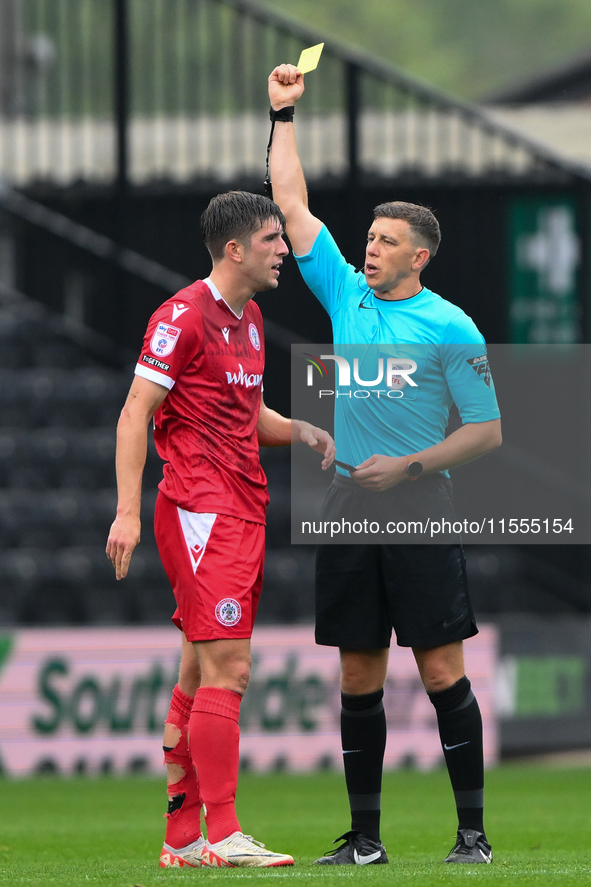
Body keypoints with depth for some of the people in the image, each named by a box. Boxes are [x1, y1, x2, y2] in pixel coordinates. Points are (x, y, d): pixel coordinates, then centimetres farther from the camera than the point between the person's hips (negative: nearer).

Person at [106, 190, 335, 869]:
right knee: (225, 669, -14)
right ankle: (222, 835, -14)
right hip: (199, 510, -9)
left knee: (200, 676, 9)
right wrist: (127, 512, -19)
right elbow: (135, 414, -12)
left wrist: (300, 430, 10)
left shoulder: (249, 319, 18)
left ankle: (181, 837, 11)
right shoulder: (184, 316, -10)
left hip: (243, 510, 9)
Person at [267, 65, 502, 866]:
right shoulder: (346, 294, 11)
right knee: (358, 676, 5)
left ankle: (473, 830, -3)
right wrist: (284, 115, 13)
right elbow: (293, 205, 15)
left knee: (441, 671, -6)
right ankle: (365, 837, 9)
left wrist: (411, 466, -12)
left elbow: (488, 430, -3)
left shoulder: (449, 327, -3)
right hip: (349, 503, 5)